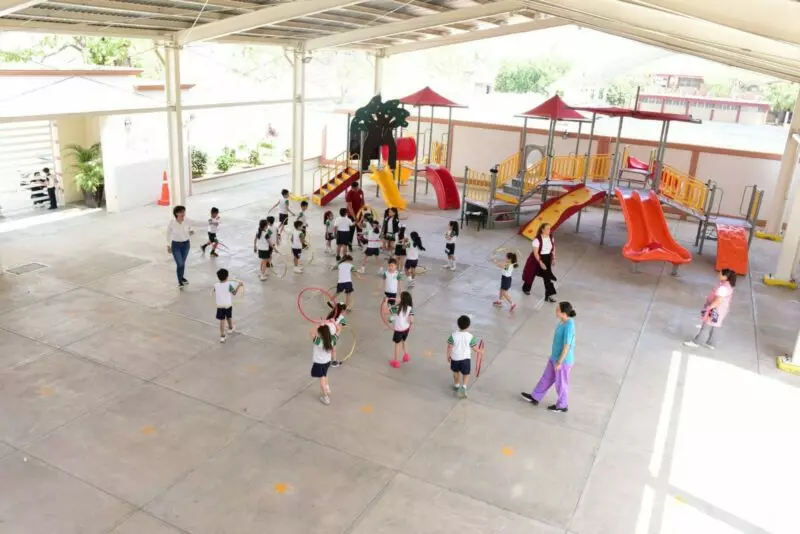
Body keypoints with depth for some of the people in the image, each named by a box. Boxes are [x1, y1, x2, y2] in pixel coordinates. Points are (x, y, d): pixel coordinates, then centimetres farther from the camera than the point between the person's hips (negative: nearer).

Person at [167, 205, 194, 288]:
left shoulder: (188, 221, -12)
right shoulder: (172, 223, -16)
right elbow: (168, 234, -2)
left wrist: (191, 232, -18)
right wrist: (168, 246, 1)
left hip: (186, 244, 3)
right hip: (176, 245, -3)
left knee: (183, 263, 17)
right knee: (180, 264, -4)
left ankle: (182, 277, 40)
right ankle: (180, 281, 17)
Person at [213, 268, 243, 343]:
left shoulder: (216, 286, -4)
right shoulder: (229, 285, -12)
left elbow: (215, 296, 8)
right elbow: (234, 293, -10)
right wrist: (239, 286, -2)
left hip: (220, 306, 0)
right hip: (228, 305, 0)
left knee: (222, 321, -1)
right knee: (229, 317, 24)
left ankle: (222, 336, -8)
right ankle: (230, 328, 49)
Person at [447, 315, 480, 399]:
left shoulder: (453, 335, -17)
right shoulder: (470, 337, -18)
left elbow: (449, 347, -10)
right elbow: (475, 349, -10)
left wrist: (448, 356, 6)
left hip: (455, 358, 2)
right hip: (466, 358, -1)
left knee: (456, 372, 25)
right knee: (466, 374, 14)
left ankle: (456, 386, 42)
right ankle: (463, 387, -7)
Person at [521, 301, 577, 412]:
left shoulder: (569, 326, -30)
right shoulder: (563, 322, -3)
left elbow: (567, 346, -25)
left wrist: (559, 362, -19)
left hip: (563, 360, -9)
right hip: (555, 357, 9)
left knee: (561, 383, 13)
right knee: (546, 378, 22)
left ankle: (562, 405, 34)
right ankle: (535, 397, 37)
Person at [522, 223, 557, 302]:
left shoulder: (551, 238, -7)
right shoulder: (537, 240, -26)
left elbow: (553, 249, 9)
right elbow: (535, 253, -24)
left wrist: (553, 259, 5)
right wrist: (540, 262, -28)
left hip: (547, 259, 4)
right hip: (537, 259, -4)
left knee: (547, 276, 0)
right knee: (531, 274, 14)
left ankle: (549, 295, 6)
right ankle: (526, 288, 40)